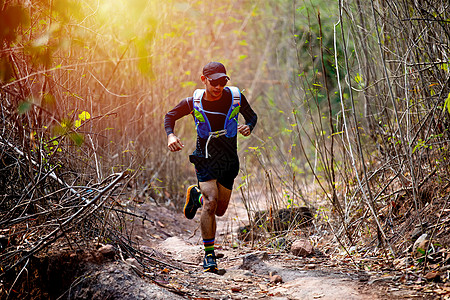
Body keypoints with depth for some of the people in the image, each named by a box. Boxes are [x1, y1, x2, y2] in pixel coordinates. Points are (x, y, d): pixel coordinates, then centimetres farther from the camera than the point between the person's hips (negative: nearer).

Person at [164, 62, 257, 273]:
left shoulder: (236, 97, -9)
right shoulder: (193, 102, -11)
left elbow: (252, 116, 7)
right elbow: (170, 116, 6)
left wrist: (249, 127, -17)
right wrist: (170, 135, -14)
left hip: (229, 160, 3)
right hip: (205, 158, -2)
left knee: (220, 210, 8)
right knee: (211, 202, -21)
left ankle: (196, 194, 42)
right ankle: (209, 255, -11)